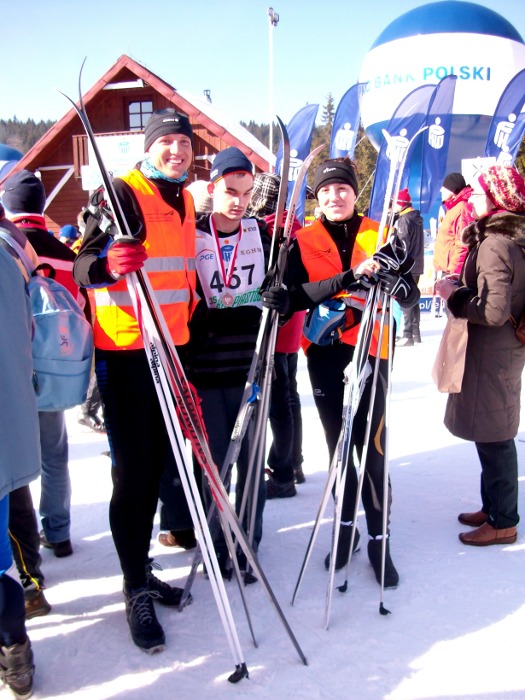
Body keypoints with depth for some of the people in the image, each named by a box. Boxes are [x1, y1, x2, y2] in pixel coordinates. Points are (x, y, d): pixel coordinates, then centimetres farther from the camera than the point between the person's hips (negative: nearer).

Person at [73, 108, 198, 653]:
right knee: (131, 470, -4)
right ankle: (136, 591, 10)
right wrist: (107, 263, -36)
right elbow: (83, 264, -15)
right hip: (125, 350, -7)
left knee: (156, 463, 14)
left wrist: (187, 326, 22)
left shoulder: (185, 201, 15)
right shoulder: (121, 193, -8)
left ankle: (143, 570, 29)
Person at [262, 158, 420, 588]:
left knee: (372, 448, -3)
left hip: (370, 352, -1)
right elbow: (299, 295, -12)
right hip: (324, 354, 2)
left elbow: (411, 297, -2)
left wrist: (391, 279, -24)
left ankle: (379, 538, 11)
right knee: (337, 446, 12)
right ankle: (346, 526, 27)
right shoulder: (305, 241, 3)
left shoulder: (378, 235, 2)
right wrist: (347, 279, -26)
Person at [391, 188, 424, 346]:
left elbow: (402, 246, -18)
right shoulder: (416, 219, 15)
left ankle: (408, 336, -8)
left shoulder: (403, 220, -14)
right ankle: (415, 334, 21)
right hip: (416, 265, 10)